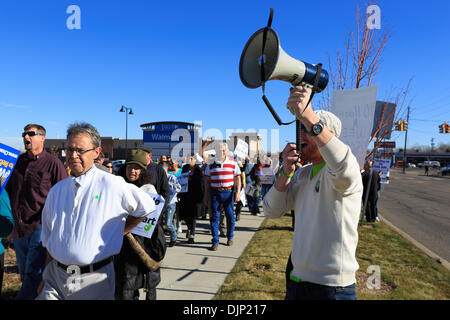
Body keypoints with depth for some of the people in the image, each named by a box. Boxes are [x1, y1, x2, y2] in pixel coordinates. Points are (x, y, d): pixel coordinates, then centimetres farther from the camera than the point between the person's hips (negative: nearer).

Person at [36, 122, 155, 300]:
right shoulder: (56, 190, 6)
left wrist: (118, 233, 0)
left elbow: (146, 207, 0)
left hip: (93, 279, -3)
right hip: (55, 275, 4)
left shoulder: (112, 184, -11)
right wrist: (45, 279, 12)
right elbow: (48, 239, 13)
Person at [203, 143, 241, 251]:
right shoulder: (211, 165, 6)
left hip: (228, 192, 0)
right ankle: (215, 242, 9)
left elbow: (238, 179, 5)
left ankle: (230, 238, 26)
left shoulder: (233, 163, 5)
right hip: (215, 192, 1)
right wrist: (206, 196, 7)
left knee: (230, 216, 5)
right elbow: (207, 181, 10)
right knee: (214, 217, 0)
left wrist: (237, 192, -6)